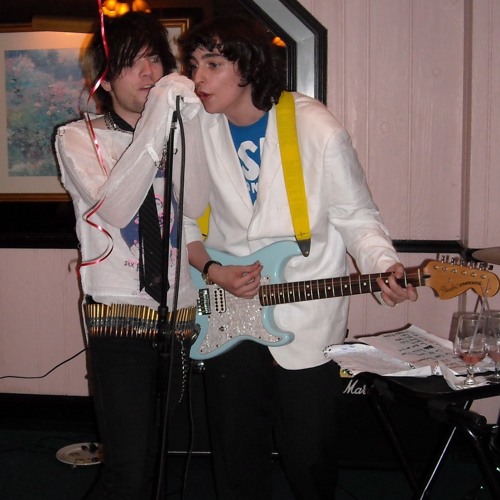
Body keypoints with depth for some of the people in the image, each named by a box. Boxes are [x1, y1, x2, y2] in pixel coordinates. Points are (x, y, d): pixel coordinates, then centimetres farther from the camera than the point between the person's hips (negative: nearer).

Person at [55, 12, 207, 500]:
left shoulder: (177, 135, 11)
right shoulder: (79, 137, 2)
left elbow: (195, 205, -8)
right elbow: (115, 208, -18)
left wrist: (188, 122, -16)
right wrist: (156, 121, -22)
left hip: (182, 314, 4)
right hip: (120, 318, -4)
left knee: (161, 459, 12)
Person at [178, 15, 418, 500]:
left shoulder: (318, 130, -13)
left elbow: (357, 217, -6)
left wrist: (384, 266, -24)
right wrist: (212, 270, -9)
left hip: (308, 322, -3)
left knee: (309, 457, 10)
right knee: (236, 459, 14)